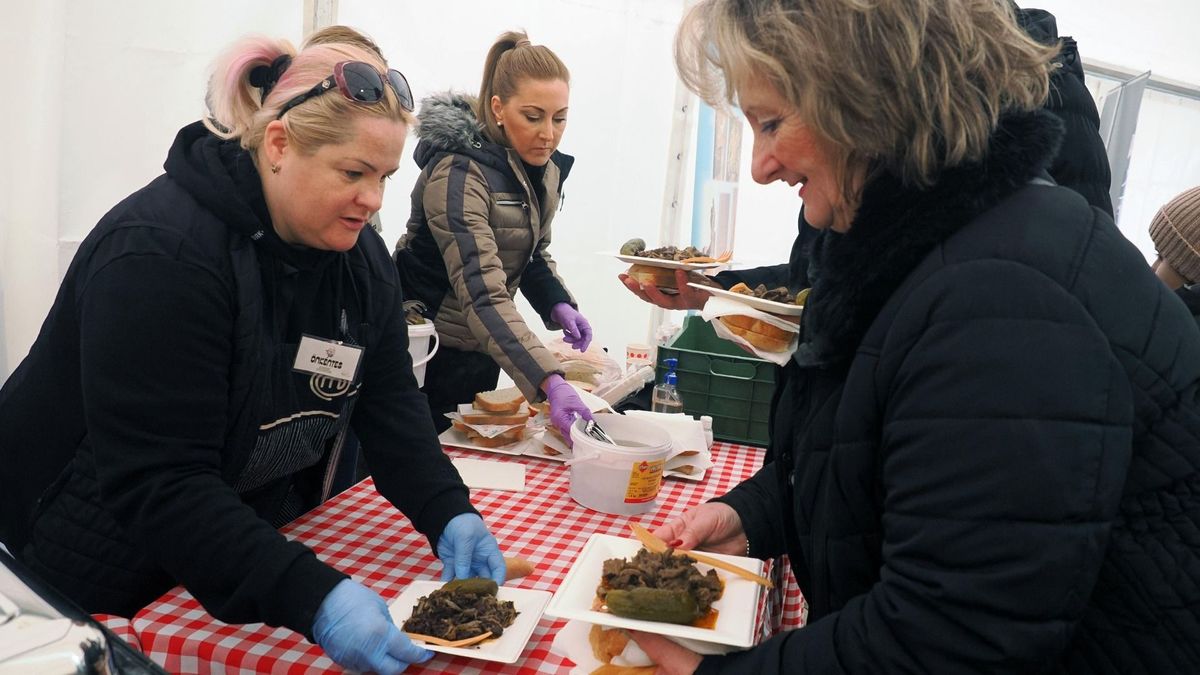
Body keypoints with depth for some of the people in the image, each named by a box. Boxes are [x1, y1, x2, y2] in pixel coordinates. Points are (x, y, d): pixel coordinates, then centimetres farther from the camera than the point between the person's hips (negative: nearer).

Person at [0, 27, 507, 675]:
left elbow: (391, 404, -4)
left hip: (256, 547, 7)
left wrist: (448, 515, -19)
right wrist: (310, 599, -42)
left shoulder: (359, 254, -5)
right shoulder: (162, 250, -29)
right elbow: (157, 482, -33)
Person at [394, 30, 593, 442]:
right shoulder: (460, 172, -25)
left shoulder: (546, 168, -1)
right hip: (430, 357, -7)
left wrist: (558, 306, -7)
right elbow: (482, 293, -35)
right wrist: (550, 383, -46)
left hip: (481, 355, 7)